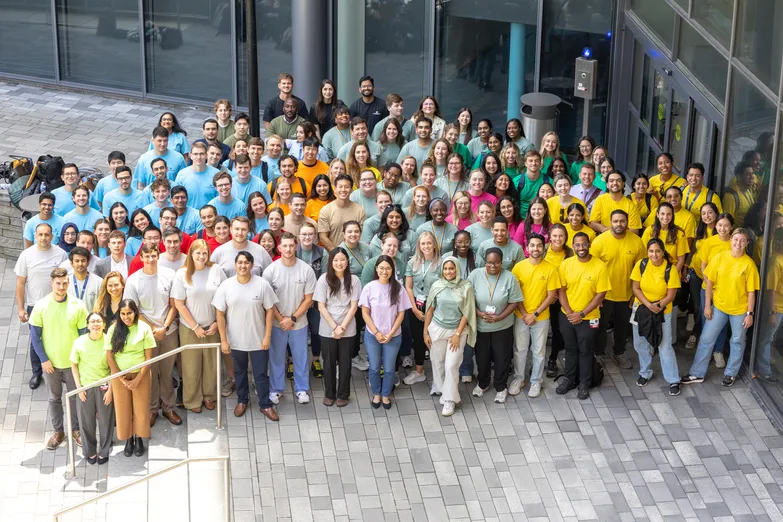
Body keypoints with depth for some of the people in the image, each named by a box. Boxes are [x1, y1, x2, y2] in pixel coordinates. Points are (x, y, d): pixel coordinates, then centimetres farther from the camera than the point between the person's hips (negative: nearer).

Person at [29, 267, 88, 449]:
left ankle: (76, 429, 30)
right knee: (54, 398, 13)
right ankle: (58, 431, 28)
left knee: (75, 397, 13)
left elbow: (85, 334, -2)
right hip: (50, 362, 0)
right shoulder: (41, 306, -11)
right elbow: (35, 335, -5)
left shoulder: (77, 305, -10)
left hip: (73, 362, 0)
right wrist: (43, 359, -8)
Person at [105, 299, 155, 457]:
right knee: (123, 409, 7)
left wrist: (137, 379, -12)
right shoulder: (113, 329, -5)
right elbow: (109, 357, -4)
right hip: (119, 375, 1)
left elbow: (149, 358, -8)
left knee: (141, 408, 6)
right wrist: (123, 379, -10)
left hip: (141, 374, -1)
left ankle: (139, 439, 25)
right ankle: (128, 439, 24)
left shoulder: (144, 328, -9)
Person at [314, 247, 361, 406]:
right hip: (327, 329, 0)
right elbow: (321, 307, -6)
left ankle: (343, 394, 22)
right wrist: (334, 327, -13)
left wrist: (342, 326, -13)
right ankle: (329, 393, 24)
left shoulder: (354, 280, -5)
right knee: (329, 362, 10)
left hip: (348, 329, 0)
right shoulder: (324, 279, -7)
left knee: (345, 362, 9)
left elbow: (354, 306, -4)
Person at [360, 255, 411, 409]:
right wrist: (376, 333, -11)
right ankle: (376, 394, 32)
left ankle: (386, 395, 29)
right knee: (374, 367, 12)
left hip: (393, 336, 0)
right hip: (372, 335, 0)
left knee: (389, 369, 9)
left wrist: (390, 334, -11)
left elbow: (401, 314, -4)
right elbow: (365, 313, -5)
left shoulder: (398, 288, -9)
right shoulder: (369, 287, -10)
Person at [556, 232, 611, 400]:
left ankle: (584, 383, 26)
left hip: (588, 318, -2)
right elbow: (561, 290, -1)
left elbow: (600, 294, -13)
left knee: (585, 351, 11)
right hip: (567, 316, 2)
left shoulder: (600, 266, -15)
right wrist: (569, 312, -13)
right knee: (570, 349, 18)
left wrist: (582, 314, -16)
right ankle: (568, 379, 34)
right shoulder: (566, 264, -7)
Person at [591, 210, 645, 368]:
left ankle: (619, 353, 40)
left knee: (622, 325, 20)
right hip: (604, 294, -2)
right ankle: (598, 354, 30)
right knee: (601, 325, 12)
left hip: (626, 294, 2)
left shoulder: (637, 242, -9)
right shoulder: (600, 241, -15)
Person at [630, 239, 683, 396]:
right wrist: (648, 305, -20)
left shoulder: (670, 269, -17)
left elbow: (671, 295, -13)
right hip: (641, 309, 3)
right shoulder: (641, 265, -12)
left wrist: (658, 306, -24)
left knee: (665, 346, -1)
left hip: (662, 312, -3)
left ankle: (674, 381, 9)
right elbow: (636, 288, -9)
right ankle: (645, 373, 35)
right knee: (641, 344, 15)